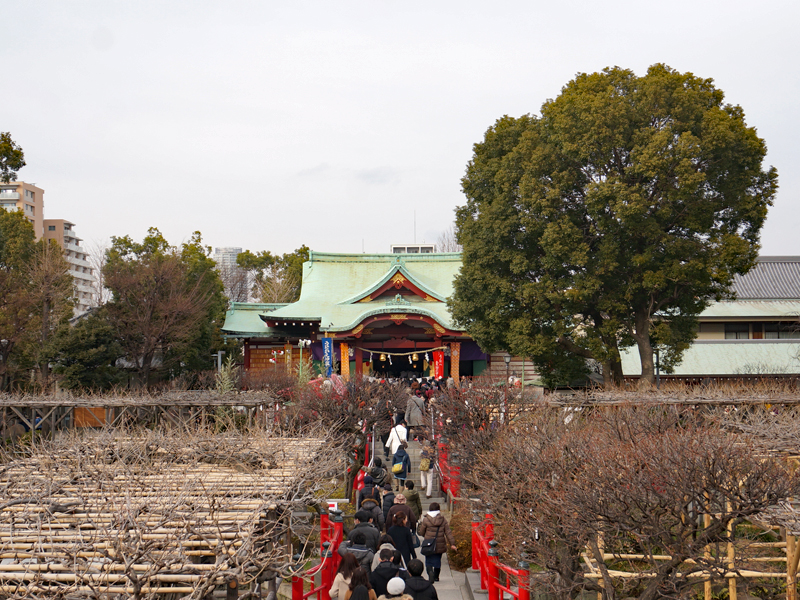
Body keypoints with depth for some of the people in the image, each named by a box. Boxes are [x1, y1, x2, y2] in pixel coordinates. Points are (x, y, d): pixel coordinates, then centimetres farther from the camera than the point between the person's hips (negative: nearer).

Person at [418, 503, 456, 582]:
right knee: (437, 560, 18)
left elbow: (421, 532, 1)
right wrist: (452, 544, -4)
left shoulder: (426, 520, -8)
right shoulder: (443, 519, -1)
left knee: (428, 562, 5)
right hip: (440, 546, 3)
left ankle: (430, 573, -21)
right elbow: (448, 532, -3)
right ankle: (436, 577, 26)